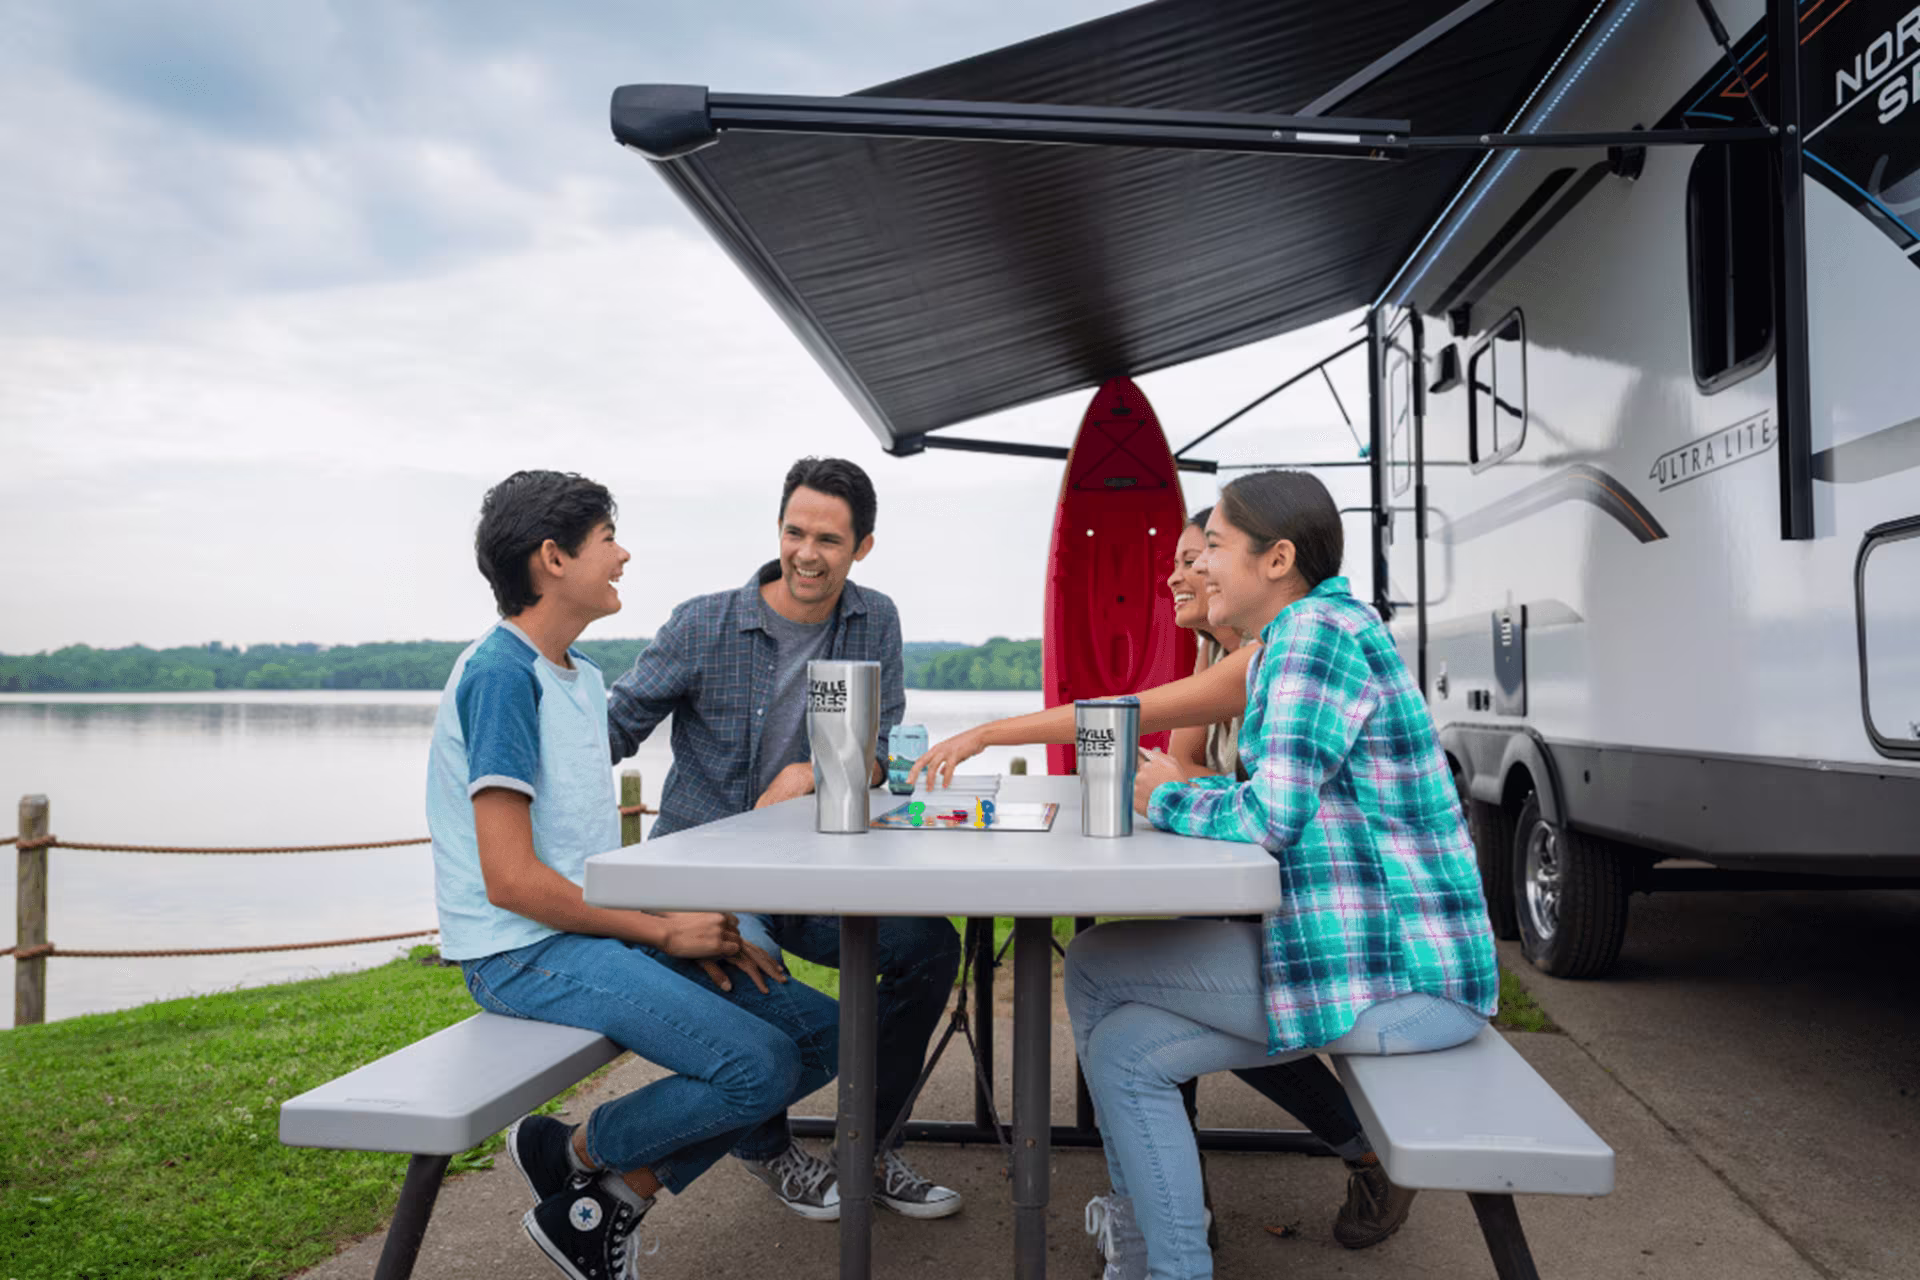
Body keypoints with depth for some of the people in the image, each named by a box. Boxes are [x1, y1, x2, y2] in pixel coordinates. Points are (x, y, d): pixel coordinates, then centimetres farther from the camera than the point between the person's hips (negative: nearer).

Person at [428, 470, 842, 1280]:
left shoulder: (579, 673, 14)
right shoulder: (500, 674, -14)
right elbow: (511, 879, -20)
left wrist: (692, 925, 2)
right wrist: (664, 931, -13)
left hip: (600, 930, 9)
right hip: (525, 952, -9)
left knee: (820, 1033, 1)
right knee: (758, 1067, -24)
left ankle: (616, 1200, 6)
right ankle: (575, 1152, 4)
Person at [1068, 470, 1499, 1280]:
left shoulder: (1319, 631, -16)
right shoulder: (1283, 645, 15)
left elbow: (1271, 816, -23)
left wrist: (1167, 798, -5)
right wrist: (1176, 791, 5)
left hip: (1394, 975, -10)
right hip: (1395, 958, 10)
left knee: (1093, 969, -6)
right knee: (1125, 1046, 11)